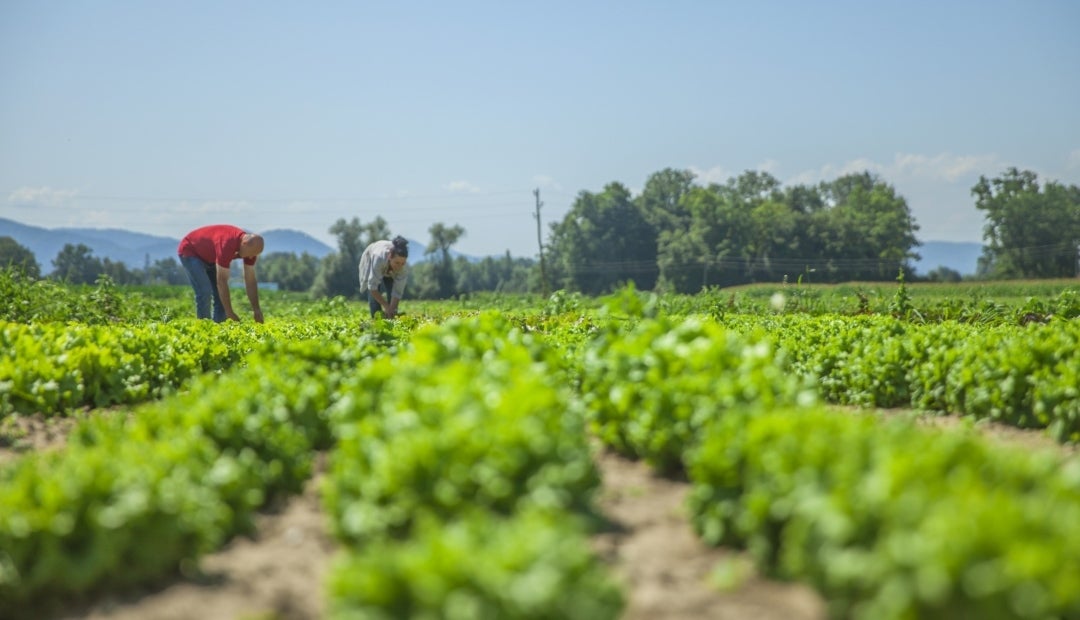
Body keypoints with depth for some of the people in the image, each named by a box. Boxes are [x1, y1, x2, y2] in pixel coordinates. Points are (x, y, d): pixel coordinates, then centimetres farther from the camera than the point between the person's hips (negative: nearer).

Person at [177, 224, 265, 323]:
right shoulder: (227, 244, -41)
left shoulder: (250, 246, -17)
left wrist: (256, 310, -12)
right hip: (190, 251, -8)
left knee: (221, 295, -2)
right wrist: (229, 313, -34)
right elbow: (221, 281, -37)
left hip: (209, 256, 8)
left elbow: (250, 280, -9)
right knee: (204, 292, -20)